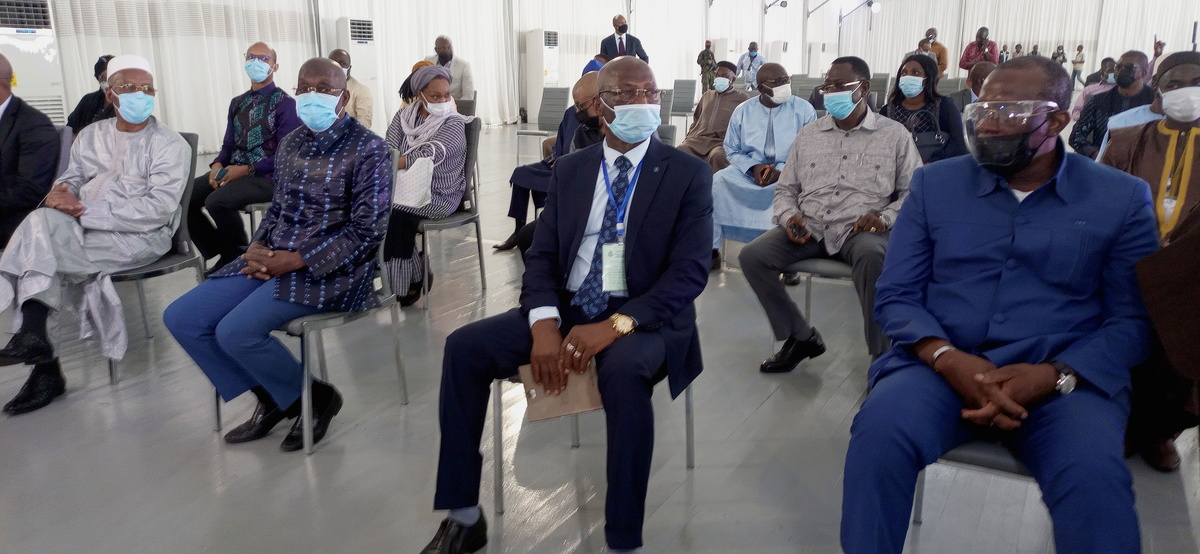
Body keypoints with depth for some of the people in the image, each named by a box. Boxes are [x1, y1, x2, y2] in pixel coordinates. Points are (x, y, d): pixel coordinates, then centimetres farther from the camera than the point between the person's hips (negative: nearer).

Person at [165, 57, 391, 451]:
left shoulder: (368, 149, -10)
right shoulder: (291, 144, 12)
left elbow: (367, 231, -15)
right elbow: (278, 209, 19)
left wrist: (297, 260, -19)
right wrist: (257, 247, -3)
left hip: (330, 269, -8)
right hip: (274, 259, 8)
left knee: (235, 332, -25)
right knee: (180, 318, -2)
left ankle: (315, 397, 1)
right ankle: (272, 398, 11)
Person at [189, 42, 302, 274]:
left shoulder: (285, 104, -6)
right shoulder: (237, 103, 16)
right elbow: (228, 145, 16)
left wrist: (246, 170, -19)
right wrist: (218, 165, -7)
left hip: (267, 175, -7)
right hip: (232, 169, 7)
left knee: (217, 201, -30)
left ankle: (239, 257, -5)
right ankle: (222, 253, 5)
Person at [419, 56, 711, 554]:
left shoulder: (688, 173, -3)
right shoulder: (570, 169, 9)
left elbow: (689, 272, -11)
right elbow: (542, 255, 6)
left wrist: (617, 324, -26)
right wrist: (544, 322, -16)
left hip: (642, 317, -4)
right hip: (567, 308, 4)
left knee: (623, 372, -38)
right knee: (464, 347, -14)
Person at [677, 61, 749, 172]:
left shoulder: (743, 98, 13)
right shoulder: (707, 95, 29)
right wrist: (688, 138, 16)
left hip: (723, 142, -4)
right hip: (697, 139, 4)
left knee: (718, 156, -41)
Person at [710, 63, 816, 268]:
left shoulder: (803, 109, 1)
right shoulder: (742, 110, 6)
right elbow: (732, 150, 7)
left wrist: (782, 169, -20)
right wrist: (753, 167, -13)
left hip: (790, 173, -2)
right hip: (748, 171, 2)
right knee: (718, 181, -25)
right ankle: (711, 250, -18)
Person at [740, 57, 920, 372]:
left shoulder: (894, 135, 7)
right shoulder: (808, 135, 15)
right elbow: (786, 189, 17)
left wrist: (886, 217, -13)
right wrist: (789, 217, -4)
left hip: (861, 231, -3)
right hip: (809, 228, 4)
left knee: (872, 255, -40)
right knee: (752, 256, -20)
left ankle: (882, 354, -22)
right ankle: (800, 337, -4)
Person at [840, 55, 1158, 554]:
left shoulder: (1122, 198, 7)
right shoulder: (933, 184, 9)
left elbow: (1133, 319, 2)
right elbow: (895, 295, 4)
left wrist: (1052, 376, -16)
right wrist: (948, 358, -15)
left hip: (1066, 380, 0)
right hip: (941, 367, 1)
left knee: (1094, 477, -32)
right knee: (879, 431, -30)